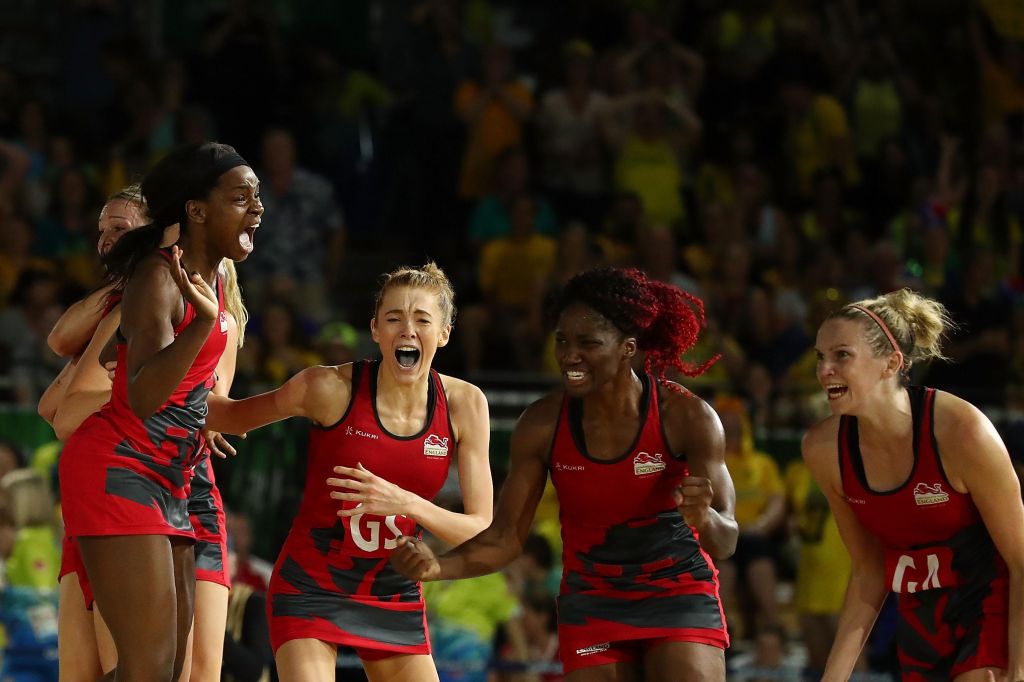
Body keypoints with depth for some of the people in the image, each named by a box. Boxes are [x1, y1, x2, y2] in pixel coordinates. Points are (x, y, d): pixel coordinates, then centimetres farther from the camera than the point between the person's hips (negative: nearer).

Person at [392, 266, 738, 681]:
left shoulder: (686, 416, -17)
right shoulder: (543, 424, -11)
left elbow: (724, 545, -17)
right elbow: (506, 536, -5)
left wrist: (703, 518, -42)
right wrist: (437, 567, -24)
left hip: (680, 598, -2)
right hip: (591, 606, 2)